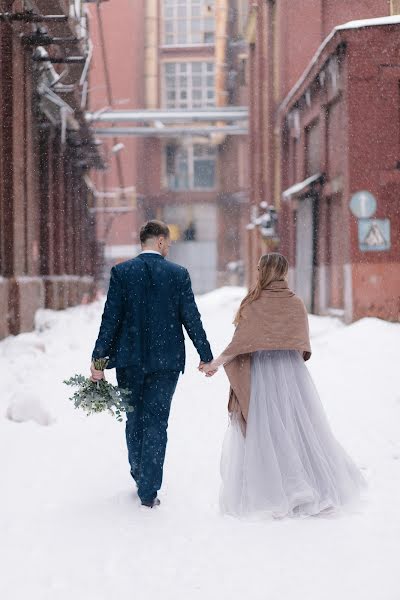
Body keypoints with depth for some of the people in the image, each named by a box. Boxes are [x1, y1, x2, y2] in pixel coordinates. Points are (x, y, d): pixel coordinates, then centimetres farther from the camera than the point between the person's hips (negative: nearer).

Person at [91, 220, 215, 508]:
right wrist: (206, 356, 7)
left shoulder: (121, 272, -3)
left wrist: (98, 358, -2)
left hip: (130, 358, 1)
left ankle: (139, 476, 30)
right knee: (156, 422, 2)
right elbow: (191, 319, -2)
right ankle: (149, 491, -1)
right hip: (166, 360, -1)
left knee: (134, 419, 17)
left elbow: (111, 319, -6)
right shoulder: (178, 274, -3)